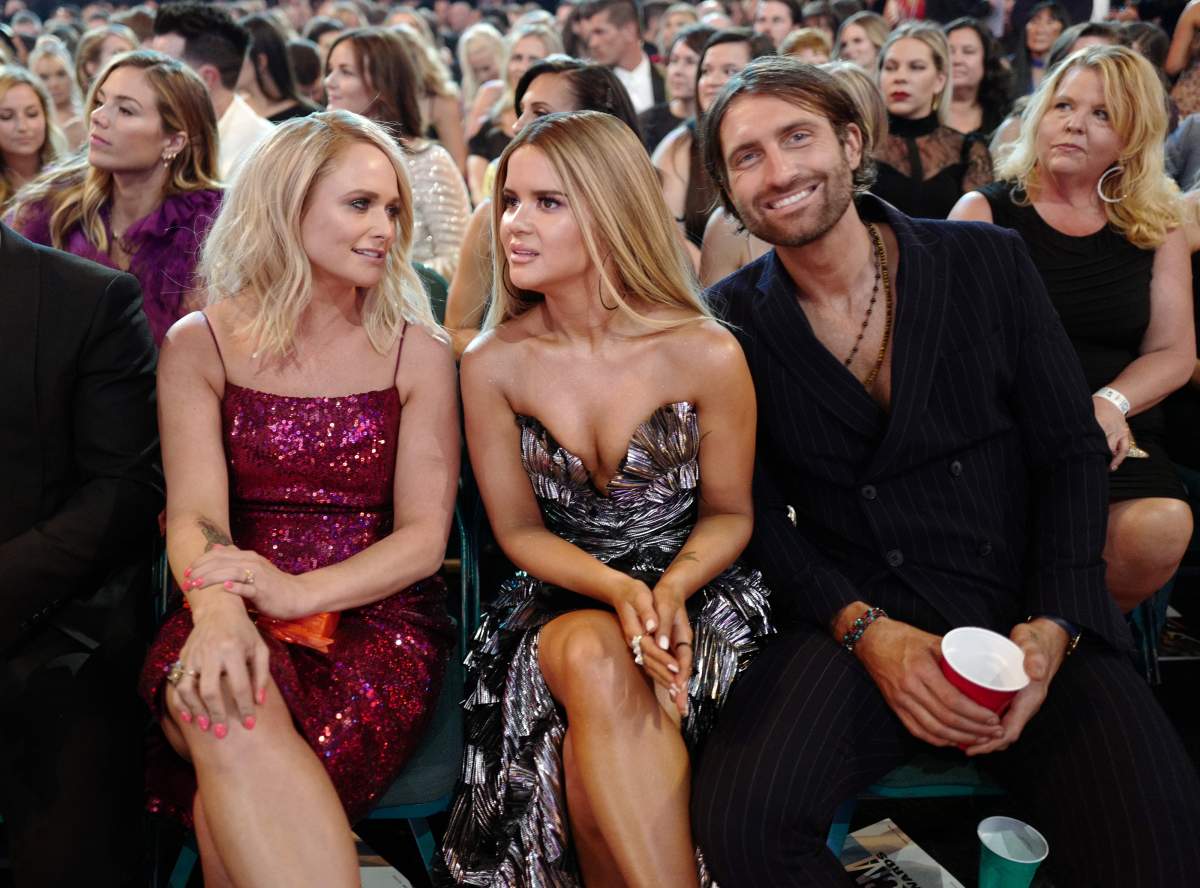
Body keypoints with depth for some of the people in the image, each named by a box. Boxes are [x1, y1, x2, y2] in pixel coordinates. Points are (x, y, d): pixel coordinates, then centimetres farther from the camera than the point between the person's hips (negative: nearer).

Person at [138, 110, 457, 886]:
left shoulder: (418, 353, 6)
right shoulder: (200, 344, 7)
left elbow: (424, 537, -1)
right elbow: (194, 512, -6)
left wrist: (297, 593, -20)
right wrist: (218, 609, -30)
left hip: (376, 620, -1)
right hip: (238, 620, 1)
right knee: (227, 718, -36)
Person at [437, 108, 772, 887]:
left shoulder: (705, 355, -11)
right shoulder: (493, 366, -5)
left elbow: (729, 513, 1)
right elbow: (520, 530, 0)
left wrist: (673, 588, -20)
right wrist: (616, 590, -19)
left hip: (695, 596, -1)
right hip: (562, 600, 2)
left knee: (590, 751, -32)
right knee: (594, 658, -35)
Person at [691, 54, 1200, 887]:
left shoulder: (990, 262, 5)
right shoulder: (731, 321, 3)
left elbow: (1073, 452, 4)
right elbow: (753, 510, 1)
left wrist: (1051, 628, -10)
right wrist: (867, 631, -15)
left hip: (1028, 609, 1)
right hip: (850, 621, 0)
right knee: (740, 820, -29)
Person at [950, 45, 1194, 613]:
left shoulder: (1158, 228, 13)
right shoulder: (984, 212, 7)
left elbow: (1173, 352, 10)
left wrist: (1112, 403, -11)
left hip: (1114, 437, 2)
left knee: (1160, 528, -28)